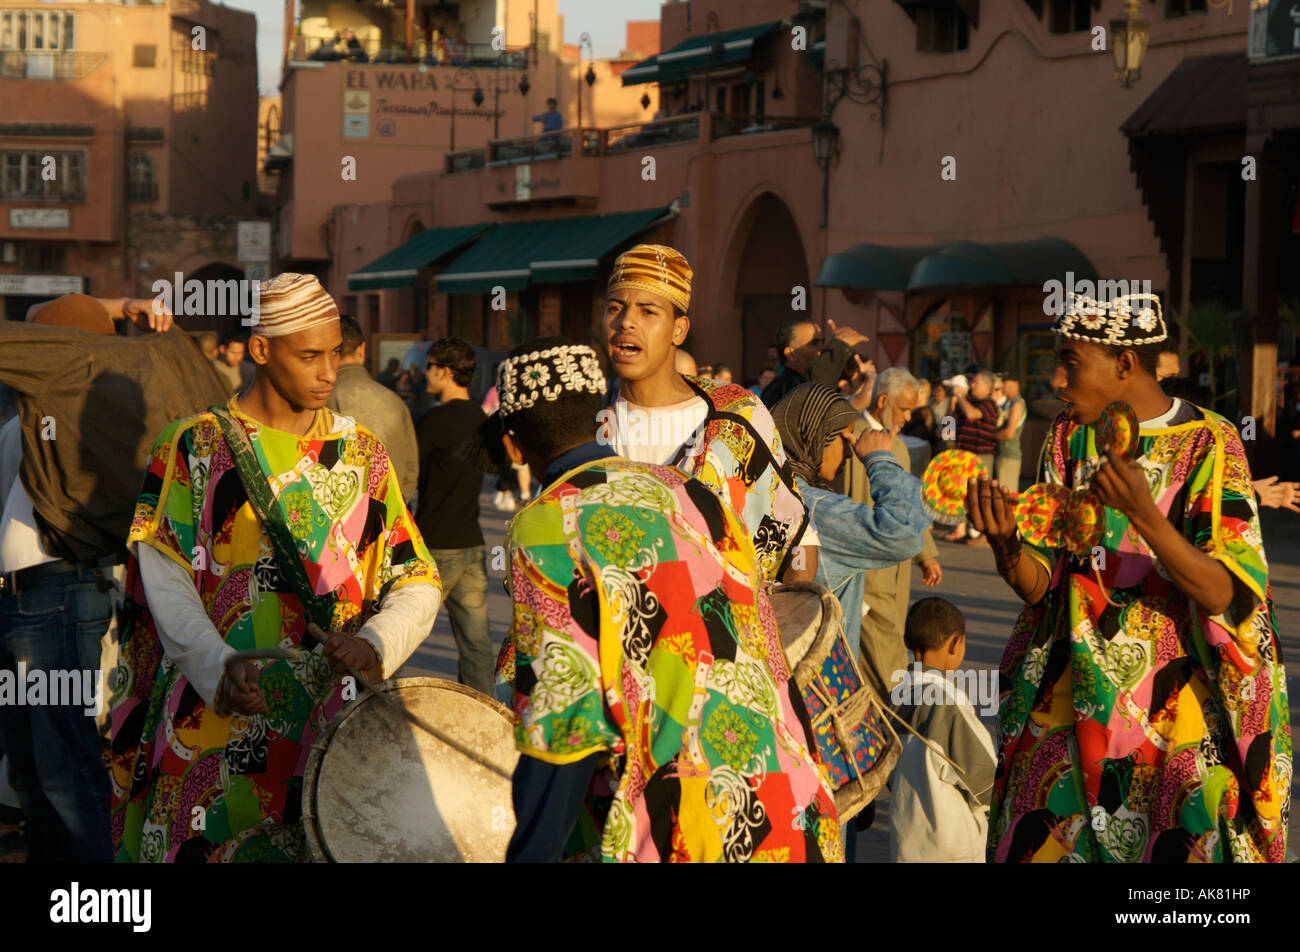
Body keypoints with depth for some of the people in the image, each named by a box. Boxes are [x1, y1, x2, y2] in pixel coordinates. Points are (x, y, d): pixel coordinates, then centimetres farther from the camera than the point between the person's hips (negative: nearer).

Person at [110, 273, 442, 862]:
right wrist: (217, 670, -23)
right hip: (214, 723, -2)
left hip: (330, 721, 2)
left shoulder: (362, 453, 11)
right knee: (199, 845, -2)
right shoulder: (196, 446, 2)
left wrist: (375, 646, -15)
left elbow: (418, 583, 6)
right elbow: (164, 577, -6)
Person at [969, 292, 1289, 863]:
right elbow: (1036, 584, 1)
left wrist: (1143, 514, -34)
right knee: (1043, 843, 2)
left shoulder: (1209, 445, -10)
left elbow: (1221, 595, -19)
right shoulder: (1068, 438, 4)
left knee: (1182, 848, -1)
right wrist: (1004, 542, -21)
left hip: (1175, 705, -4)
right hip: (1069, 702, 4)